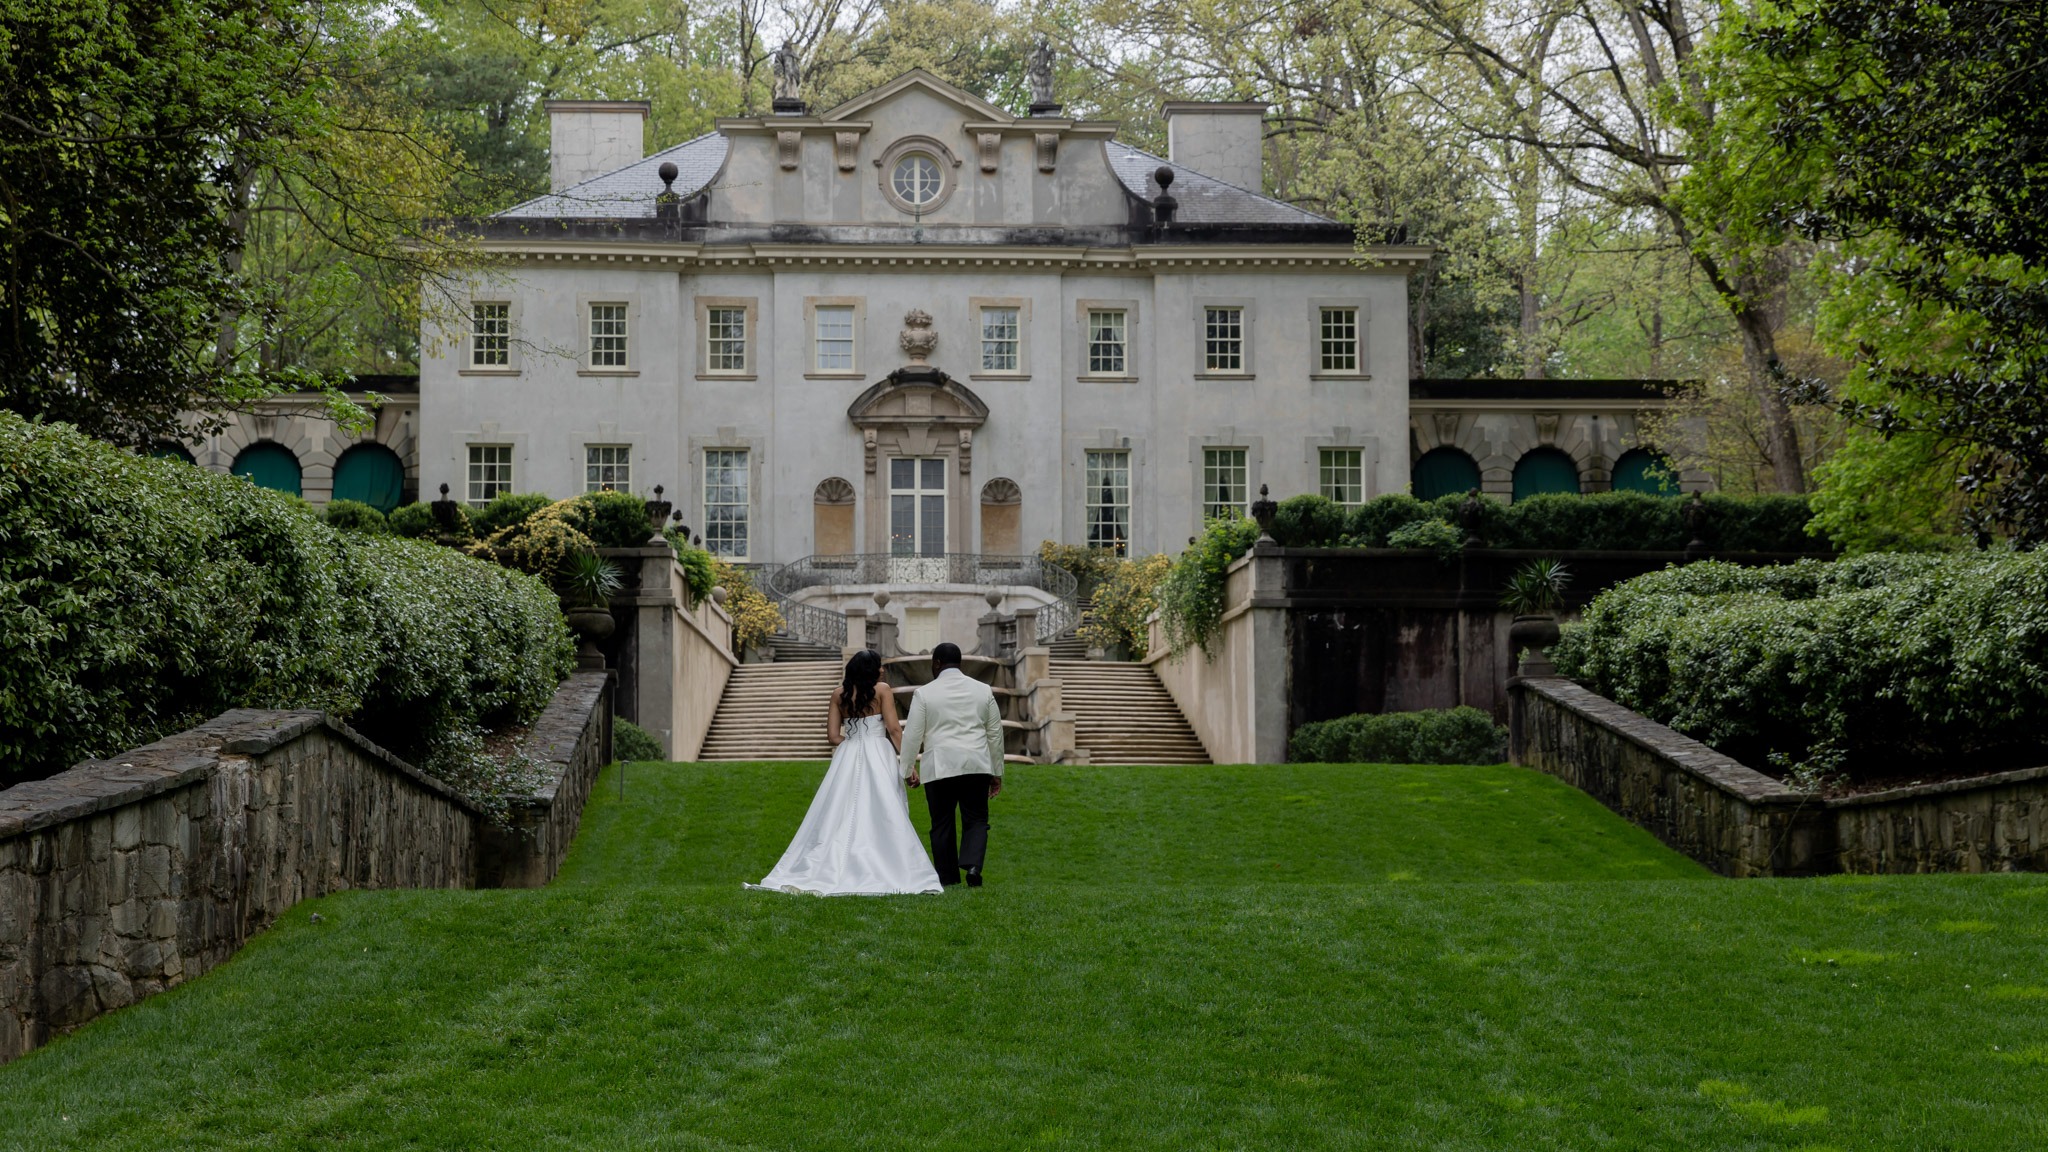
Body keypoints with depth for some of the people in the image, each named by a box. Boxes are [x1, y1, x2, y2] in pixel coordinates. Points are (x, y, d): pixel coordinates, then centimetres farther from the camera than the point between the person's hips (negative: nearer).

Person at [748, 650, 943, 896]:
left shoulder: (839, 694, 8)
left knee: (843, 818, 6)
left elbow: (833, 735, 4)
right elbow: (894, 729, -8)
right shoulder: (882, 690, -2)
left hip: (847, 758, 4)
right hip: (878, 757, -4)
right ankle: (881, 873, -9)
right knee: (881, 817, -4)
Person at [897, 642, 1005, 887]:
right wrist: (997, 773, 19)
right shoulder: (983, 690, 10)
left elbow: (912, 735, 0)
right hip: (976, 765, 2)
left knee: (942, 824, 6)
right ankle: (972, 865, -17)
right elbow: (995, 733, 13)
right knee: (976, 820, 5)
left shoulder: (924, 693, 0)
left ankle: (947, 877, 8)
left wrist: (908, 770, 9)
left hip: (939, 767, -2)